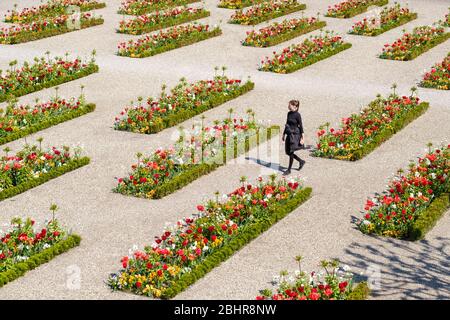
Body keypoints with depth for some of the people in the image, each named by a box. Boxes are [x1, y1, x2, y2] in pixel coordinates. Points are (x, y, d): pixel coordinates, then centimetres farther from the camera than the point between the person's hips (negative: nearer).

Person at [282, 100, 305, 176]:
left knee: (291, 152, -2)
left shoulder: (297, 115, -13)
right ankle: (301, 161, 29)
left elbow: (301, 126, -11)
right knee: (288, 152, 11)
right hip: (289, 135, 8)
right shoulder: (289, 113, 7)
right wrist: (284, 134, 19)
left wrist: (302, 138, -13)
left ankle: (289, 170, 9)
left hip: (295, 135, -8)